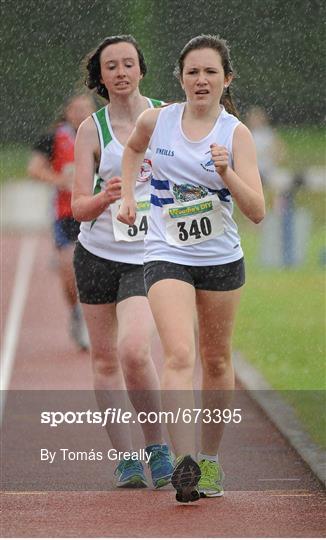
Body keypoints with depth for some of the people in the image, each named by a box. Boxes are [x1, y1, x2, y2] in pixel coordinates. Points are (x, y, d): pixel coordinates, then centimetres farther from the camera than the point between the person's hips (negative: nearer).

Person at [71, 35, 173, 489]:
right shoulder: (91, 130, -3)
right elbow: (79, 207, -8)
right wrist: (105, 198, -29)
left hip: (147, 258, -2)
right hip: (97, 252, 2)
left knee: (134, 351, -20)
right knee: (104, 359, 6)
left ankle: (157, 447, -3)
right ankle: (125, 457, 17)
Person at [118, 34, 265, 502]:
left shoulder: (236, 134, -9)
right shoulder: (155, 121, -4)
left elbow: (257, 212, -16)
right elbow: (133, 148, 22)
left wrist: (226, 173, -31)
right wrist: (127, 196, 10)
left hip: (222, 260, 1)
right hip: (167, 257, -1)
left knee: (216, 360, 13)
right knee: (179, 356, -20)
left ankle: (210, 459, 30)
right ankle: (184, 465, -29)